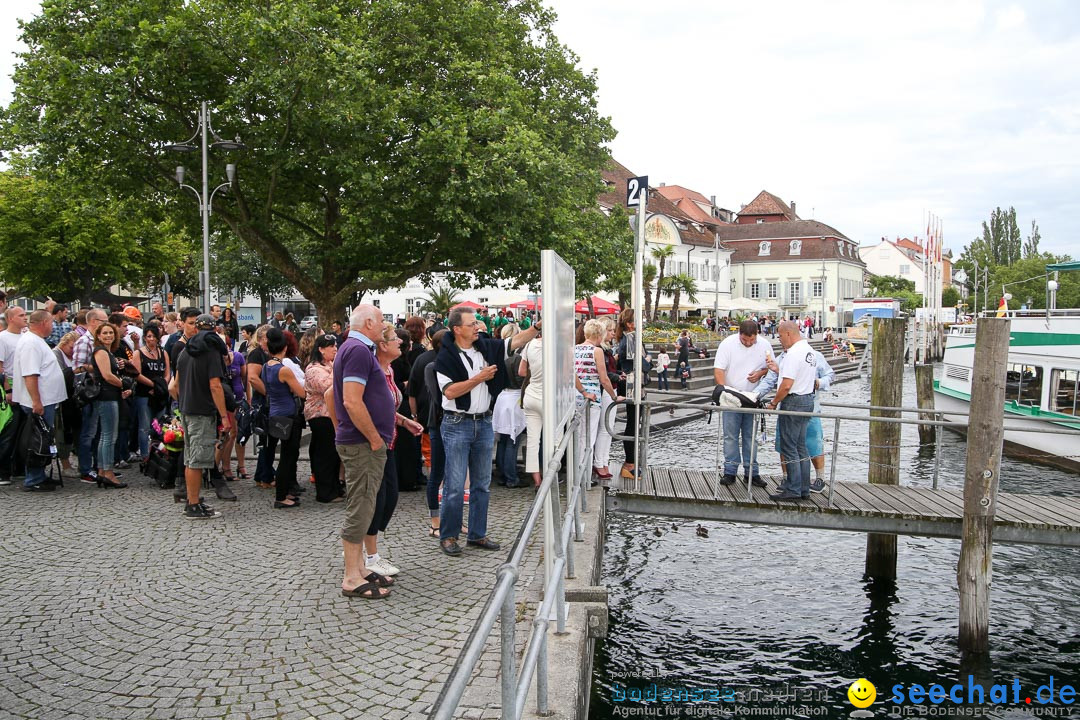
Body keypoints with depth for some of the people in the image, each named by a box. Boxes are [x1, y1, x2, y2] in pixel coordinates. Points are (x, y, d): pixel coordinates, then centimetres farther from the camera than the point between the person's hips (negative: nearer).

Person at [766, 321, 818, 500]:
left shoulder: (794, 353, -17)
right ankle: (803, 489, 18)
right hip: (807, 399, 10)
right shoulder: (809, 350, 14)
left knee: (789, 448, -3)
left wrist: (774, 403, -11)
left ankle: (793, 490, -1)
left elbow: (787, 385, -22)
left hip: (794, 402, -10)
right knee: (800, 447, 14)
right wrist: (777, 370, 20)